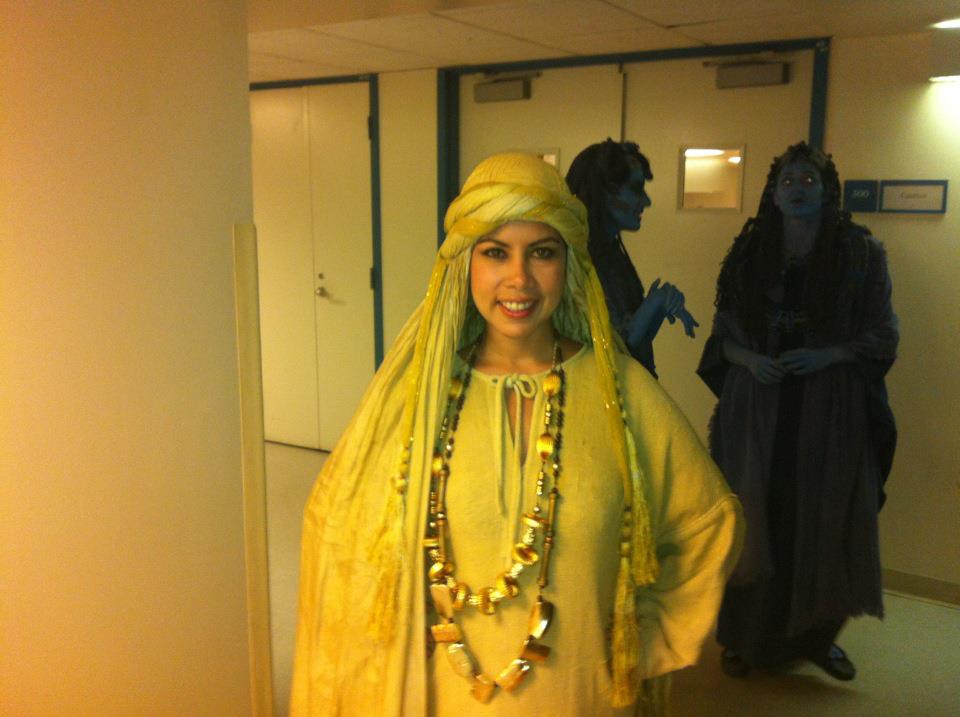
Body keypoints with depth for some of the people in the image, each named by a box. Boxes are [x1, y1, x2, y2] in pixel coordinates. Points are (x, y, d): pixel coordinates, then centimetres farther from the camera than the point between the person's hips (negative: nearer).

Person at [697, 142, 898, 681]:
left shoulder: (861, 252, 2)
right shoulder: (749, 252, 6)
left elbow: (882, 335, 1)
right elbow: (724, 333, 8)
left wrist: (826, 356, -16)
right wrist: (748, 359, -14)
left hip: (830, 410, 0)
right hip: (756, 407, 1)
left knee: (824, 522, 3)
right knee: (755, 520, 1)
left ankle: (817, 634, 23)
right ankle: (746, 636, 16)